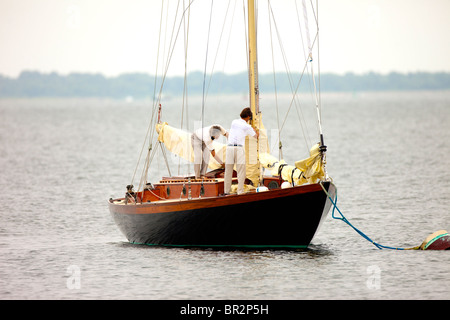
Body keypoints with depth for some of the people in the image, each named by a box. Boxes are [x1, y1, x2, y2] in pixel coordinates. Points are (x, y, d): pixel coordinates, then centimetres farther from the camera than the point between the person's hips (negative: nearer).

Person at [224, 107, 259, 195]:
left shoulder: (234, 122, 13)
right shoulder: (247, 127, 2)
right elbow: (256, 136, 18)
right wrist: (257, 131, 43)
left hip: (230, 147, 4)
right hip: (239, 148, -4)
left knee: (228, 171, 9)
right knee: (241, 171, -2)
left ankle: (226, 191, 12)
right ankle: (240, 192, -9)